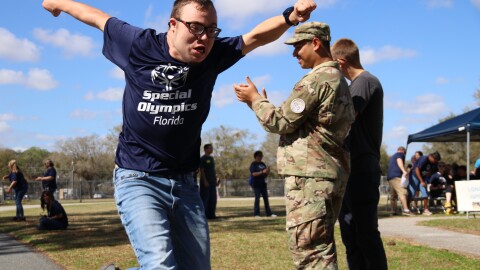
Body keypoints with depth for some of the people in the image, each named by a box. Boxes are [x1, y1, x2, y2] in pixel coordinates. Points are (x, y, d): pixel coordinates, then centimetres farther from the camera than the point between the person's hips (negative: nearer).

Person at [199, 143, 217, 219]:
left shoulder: (211, 158, 17)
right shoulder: (202, 159, -7)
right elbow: (201, 171, -13)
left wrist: (215, 180, 15)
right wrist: (205, 181, -19)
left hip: (212, 182, 8)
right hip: (205, 182, -8)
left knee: (213, 199, 8)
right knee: (204, 198, -6)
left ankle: (211, 214, 14)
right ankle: (204, 215, -3)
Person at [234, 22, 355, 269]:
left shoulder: (316, 79, -13)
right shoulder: (338, 79, 20)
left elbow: (282, 122, -11)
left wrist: (254, 99, 3)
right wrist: (262, 104, 19)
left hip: (309, 174, -10)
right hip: (330, 173, 10)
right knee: (321, 249, 16)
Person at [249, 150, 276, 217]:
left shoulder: (263, 164, 16)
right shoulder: (253, 164, -5)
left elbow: (266, 174, 20)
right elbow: (253, 174, -17)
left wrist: (268, 171, -2)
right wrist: (262, 172, -23)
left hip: (263, 184, 7)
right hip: (256, 184, -7)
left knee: (266, 198, 7)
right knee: (257, 198, -7)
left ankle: (269, 213, 11)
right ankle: (256, 214, -3)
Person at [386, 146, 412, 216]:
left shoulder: (392, 156, 31)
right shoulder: (401, 154, 6)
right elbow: (399, 161, -14)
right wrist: (404, 171, -28)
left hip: (389, 177, 9)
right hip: (396, 176, -9)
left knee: (393, 195, 12)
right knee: (402, 192, -18)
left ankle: (393, 211, 12)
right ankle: (406, 209, -30)